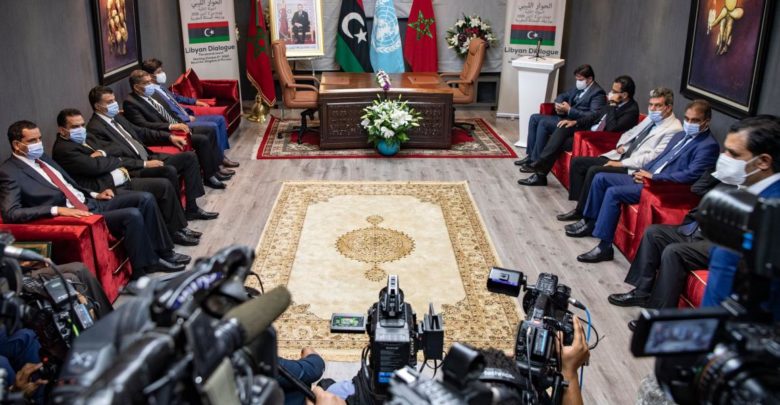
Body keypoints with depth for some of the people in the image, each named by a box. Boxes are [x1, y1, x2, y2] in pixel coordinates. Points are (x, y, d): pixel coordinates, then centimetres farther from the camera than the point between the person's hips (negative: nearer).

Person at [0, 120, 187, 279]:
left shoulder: (42, 158, 16)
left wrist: (94, 194, 7)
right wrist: (57, 210, -26)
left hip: (89, 202, 9)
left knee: (145, 199, -5)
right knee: (132, 215, -26)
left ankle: (163, 252, 3)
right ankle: (142, 273, -12)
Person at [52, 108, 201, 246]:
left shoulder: (80, 141, 18)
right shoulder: (63, 149, -12)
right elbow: (95, 166, -21)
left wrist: (118, 166, -1)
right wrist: (118, 161, -2)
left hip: (120, 182, 10)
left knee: (164, 184, 2)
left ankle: (177, 228, 10)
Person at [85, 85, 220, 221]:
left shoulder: (117, 117, 16)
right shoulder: (95, 129, -12)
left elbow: (141, 132, 25)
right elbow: (113, 159, -19)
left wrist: (169, 137, 14)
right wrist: (145, 164, -20)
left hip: (147, 158, 10)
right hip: (134, 170, -10)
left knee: (189, 157, 0)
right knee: (169, 170, -33)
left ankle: (191, 208, -1)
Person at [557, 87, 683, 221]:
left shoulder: (673, 129, -12)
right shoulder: (651, 119, 15)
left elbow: (653, 157, -20)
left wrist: (621, 163, -19)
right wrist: (621, 145, 5)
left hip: (634, 169, -9)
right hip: (620, 156, 9)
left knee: (594, 171, -27)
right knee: (577, 162, -1)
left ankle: (582, 213, -11)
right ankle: (580, 207, 0)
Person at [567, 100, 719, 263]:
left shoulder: (709, 145, -9)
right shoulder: (681, 135, 18)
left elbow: (690, 175, -20)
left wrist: (653, 176, -17)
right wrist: (644, 171, 2)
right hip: (648, 176, 9)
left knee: (613, 192, -26)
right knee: (601, 178, 1)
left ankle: (604, 246, -20)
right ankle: (590, 222, 13)